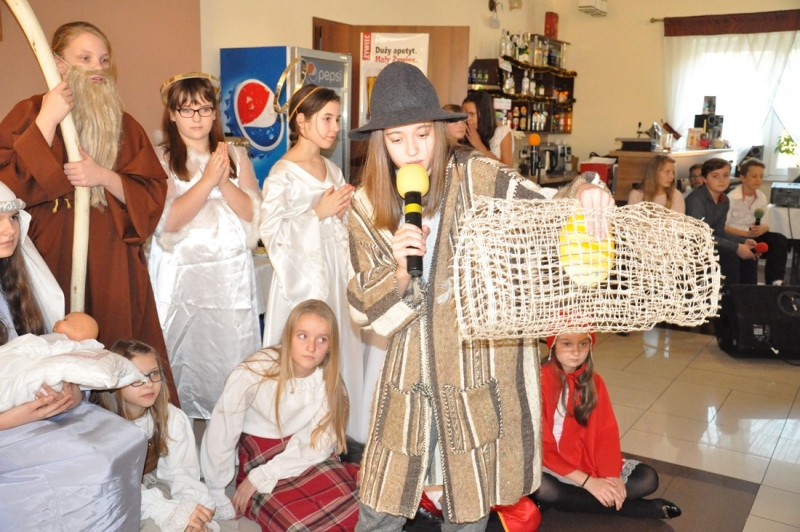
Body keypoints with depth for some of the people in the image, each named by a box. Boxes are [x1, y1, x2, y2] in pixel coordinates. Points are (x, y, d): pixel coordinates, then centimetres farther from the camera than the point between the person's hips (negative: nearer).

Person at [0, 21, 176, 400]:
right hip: (52, 262, -2)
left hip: (113, 269, 2)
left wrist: (105, 177, -11)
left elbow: (153, 195, 5)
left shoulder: (124, 125, 12)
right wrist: (47, 122, -14)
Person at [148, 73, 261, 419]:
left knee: (232, 354, 4)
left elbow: (251, 213, 2)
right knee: (184, 355, 0)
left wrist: (225, 182, -13)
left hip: (231, 273, 2)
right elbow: (169, 220, -11)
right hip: (182, 272, -2)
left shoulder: (236, 156, 10)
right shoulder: (160, 159, 1)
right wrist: (208, 179, -17)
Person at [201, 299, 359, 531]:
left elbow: (317, 447, -11)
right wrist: (219, 503, -10)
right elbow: (219, 438, -16)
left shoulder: (330, 384, -9)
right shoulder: (254, 372, -20)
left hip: (305, 463, 3)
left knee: (348, 508, -22)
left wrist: (259, 478, -19)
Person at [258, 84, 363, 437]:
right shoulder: (283, 174, -11)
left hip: (334, 270, 7)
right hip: (304, 273, -7)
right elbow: (271, 231, -20)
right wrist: (319, 212, -18)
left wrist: (343, 209, -1)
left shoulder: (331, 169, 11)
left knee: (337, 347, 10)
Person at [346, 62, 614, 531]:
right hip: (410, 376, 2)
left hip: (482, 374, -2)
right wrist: (397, 271, -21)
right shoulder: (368, 206, 1)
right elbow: (367, 311, 0)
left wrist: (583, 194, -40)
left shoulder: (478, 178, -9)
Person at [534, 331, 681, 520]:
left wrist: (612, 476, -20)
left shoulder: (593, 381, 1)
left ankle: (566, 502, -15)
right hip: (552, 464, -4)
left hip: (589, 461, 5)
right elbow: (542, 446, -18)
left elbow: (607, 432, -3)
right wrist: (588, 482, -23)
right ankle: (647, 508, -24)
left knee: (647, 478, -10)